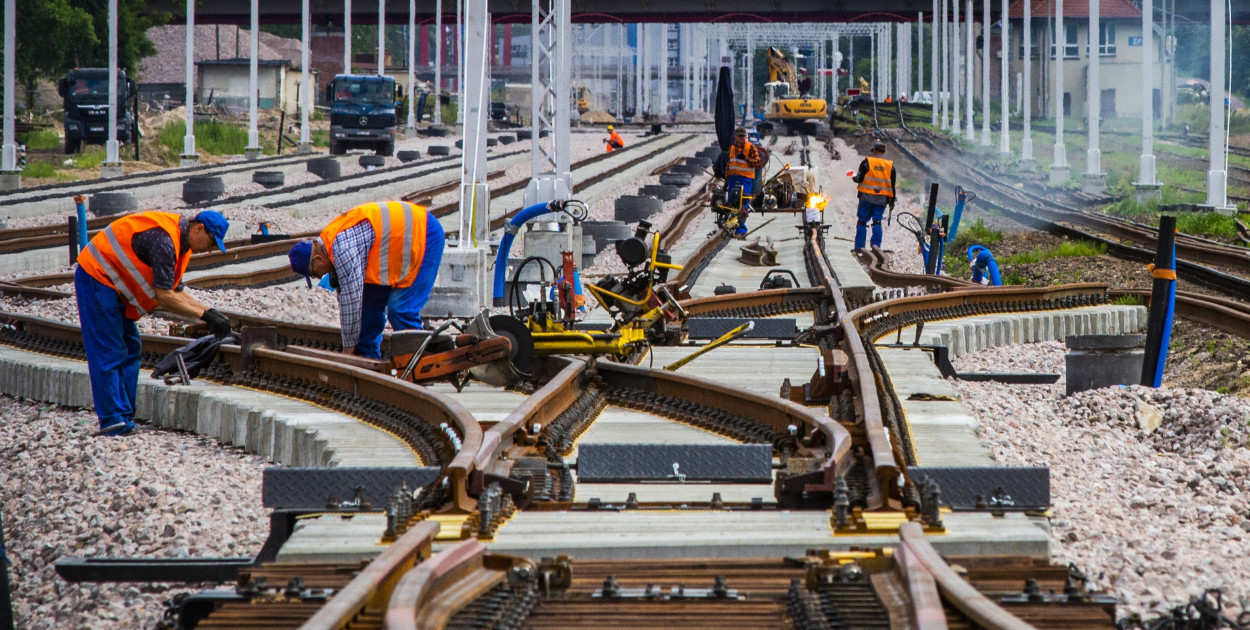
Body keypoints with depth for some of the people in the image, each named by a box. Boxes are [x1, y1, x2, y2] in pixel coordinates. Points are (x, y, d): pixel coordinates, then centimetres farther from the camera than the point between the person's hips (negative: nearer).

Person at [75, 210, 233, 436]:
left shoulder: (178, 241, 8)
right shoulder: (163, 240, -25)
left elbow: (176, 292, 11)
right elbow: (164, 297, -25)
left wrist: (210, 312, 2)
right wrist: (205, 315, -20)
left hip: (112, 285, 11)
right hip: (96, 277, -11)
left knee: (129, 348, 9)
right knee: (108, 353, -11)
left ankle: (125, 418, 10)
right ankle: (113, 420, -10)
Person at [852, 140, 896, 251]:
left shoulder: (867, 162, -5)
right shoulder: (890, 165, 5)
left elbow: (859, 179, -7)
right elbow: (892, 185, 7)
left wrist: (855, 178, 17)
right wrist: (892, 201, 13)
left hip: (866, 196, -2)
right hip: (882, 199, 2)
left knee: (862, 221, 6)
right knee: (877, 221, 6)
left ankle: (859, 245, 3)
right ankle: (876, 244, -7)